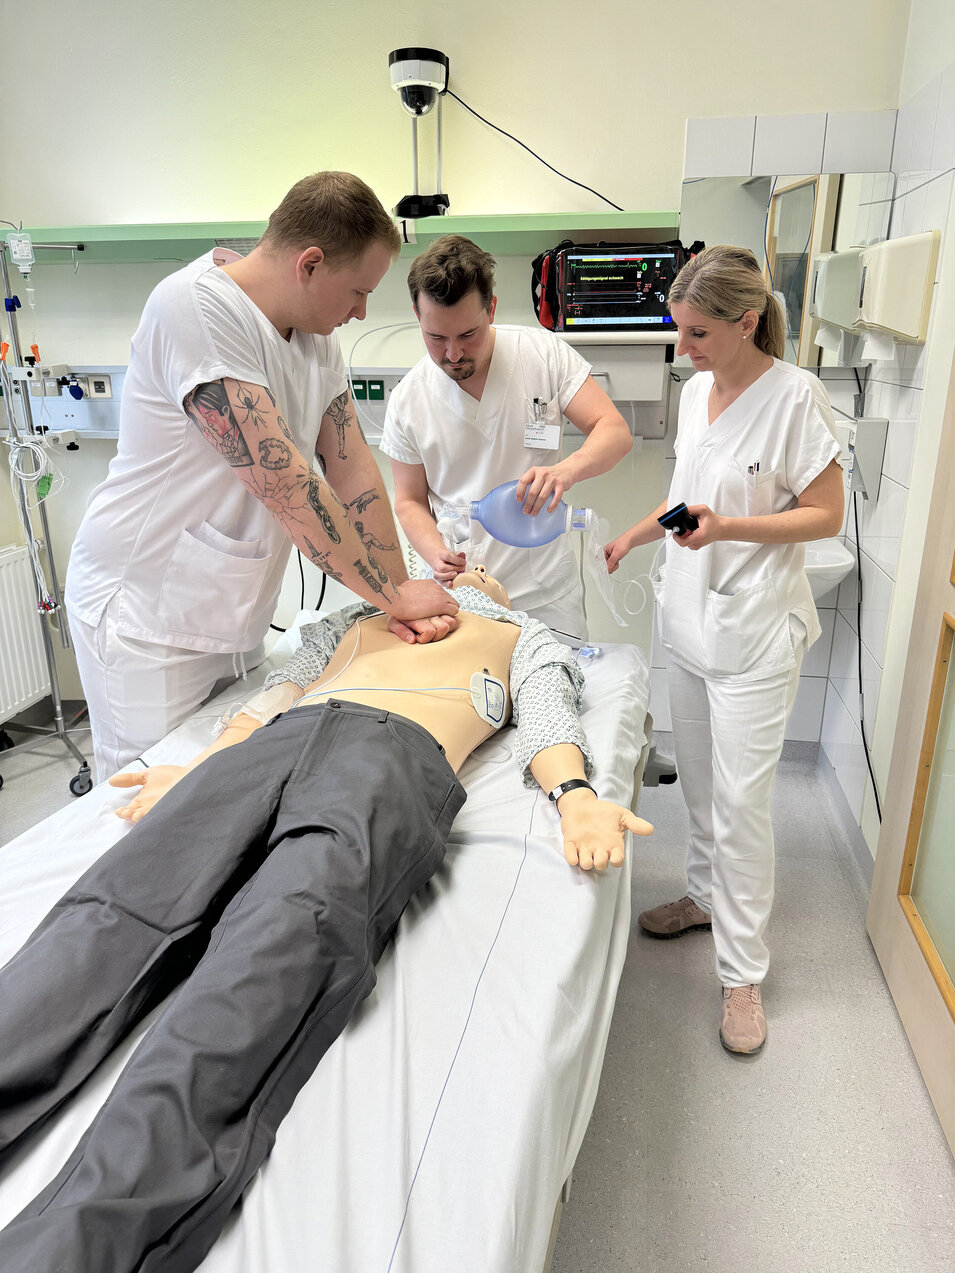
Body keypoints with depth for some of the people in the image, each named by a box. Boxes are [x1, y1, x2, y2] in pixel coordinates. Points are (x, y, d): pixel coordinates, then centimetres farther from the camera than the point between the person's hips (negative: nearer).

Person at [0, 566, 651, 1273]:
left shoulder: (526, 637, 38)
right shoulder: (358, 619, 43)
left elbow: (547, 719, 18)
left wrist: (575, 793, -5)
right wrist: (199, 770, 9)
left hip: (401, 756, -3)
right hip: (275, 743, 3)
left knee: (295, 928, -33)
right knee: (118, 909, -25)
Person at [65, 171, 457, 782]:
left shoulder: (316, 331, 5)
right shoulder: (196, 307, -21)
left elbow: (352, 467, 3)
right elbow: (283, 482, -27)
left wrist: (402, 594, -4)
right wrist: (393, 593, -20)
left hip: (235, 616, 7)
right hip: (147, 620, -7)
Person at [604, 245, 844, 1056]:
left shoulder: (794, 394, -14)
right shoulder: (696, 389, 8)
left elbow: (826, 515, -13)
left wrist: (728, 528, -24)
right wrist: (632, 538, 13)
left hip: (755, 629, -7)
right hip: (690, 615, 7)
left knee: (741, 798, -1)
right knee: (698, 780, 17)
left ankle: (743, 973, 14)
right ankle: (708, 895, 39)